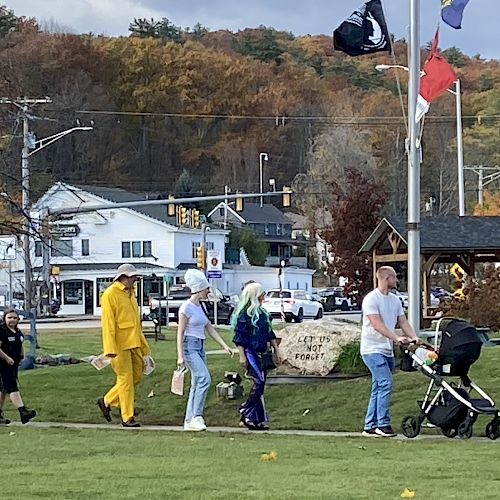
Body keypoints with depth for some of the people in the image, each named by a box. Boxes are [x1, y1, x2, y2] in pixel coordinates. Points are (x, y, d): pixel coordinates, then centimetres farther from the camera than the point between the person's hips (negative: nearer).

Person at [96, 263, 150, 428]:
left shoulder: (130, 294, 18)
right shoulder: (110, 295, -10)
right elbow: (108, 323, -16)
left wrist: (143, 345, 22)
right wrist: (110, 349, -22)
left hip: (133, 344, 9)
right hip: (119, 345, -9)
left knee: (136, 376, 8)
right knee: (126, 379, -4)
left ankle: (107, 402, 23)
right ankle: (127, 417, 3)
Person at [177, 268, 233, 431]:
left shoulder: (200, 307, 13)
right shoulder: (186, 308, -11)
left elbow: (210, 329, 19)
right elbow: (180, 333, -12)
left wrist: (224, 346, 14)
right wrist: (180, 356, -16)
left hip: (200, 347, 9)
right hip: (190, 347, -9)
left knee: (197, 384, 7)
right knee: (204, 379, -19)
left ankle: (189, 420, 10)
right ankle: (196, 416, -16)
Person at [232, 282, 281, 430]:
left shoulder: (262, 313, 14)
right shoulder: (244, 314, -10)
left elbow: (269, 333, 22)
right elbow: (240, 336, -12)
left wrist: (276, 351, 20)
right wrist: (242, 356, -16)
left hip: (261, 353, 8)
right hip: (250, 352, -8)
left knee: (259, 384, 6)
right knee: (259, 381, -17)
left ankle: (256, 419, 9)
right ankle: (246, 411, -7)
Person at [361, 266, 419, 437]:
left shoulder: (395, 300, 14)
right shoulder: (371, 299, -12)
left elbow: (403, 322, 11)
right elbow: (377, 325, -21)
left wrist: (413, 337, -8)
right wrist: (396, 338, -29)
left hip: (387, 351, 9)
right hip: (373, 350, -9)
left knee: (379, 389, 9)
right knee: (386, 383, -17)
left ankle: (370, 426, 13)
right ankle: (383, 424, -13)